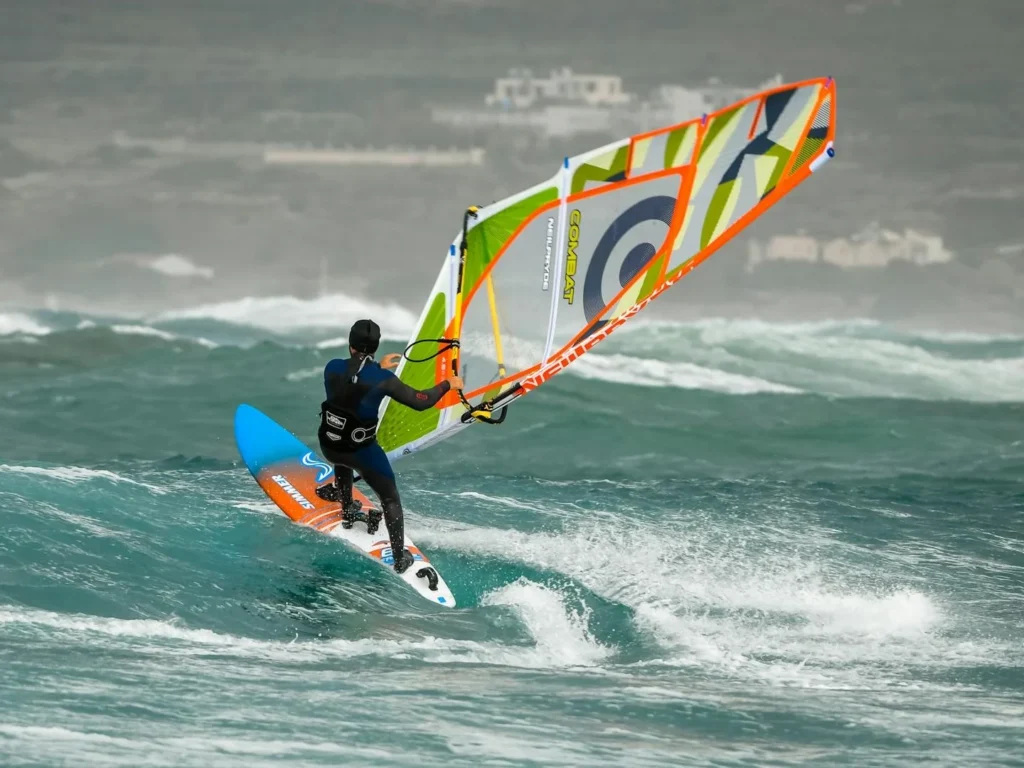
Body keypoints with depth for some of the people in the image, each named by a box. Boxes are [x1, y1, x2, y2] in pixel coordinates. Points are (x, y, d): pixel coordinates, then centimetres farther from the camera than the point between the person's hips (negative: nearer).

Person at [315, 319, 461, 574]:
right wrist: (448, 384, 4)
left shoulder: (332, 368, -10)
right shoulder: (382, 379, -20)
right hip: (361, 451, -3)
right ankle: (400, 559, 13)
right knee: (390, 499, 14)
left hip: (329, 446, 3)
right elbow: (420, 401, -12)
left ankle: (348, 510, 49)